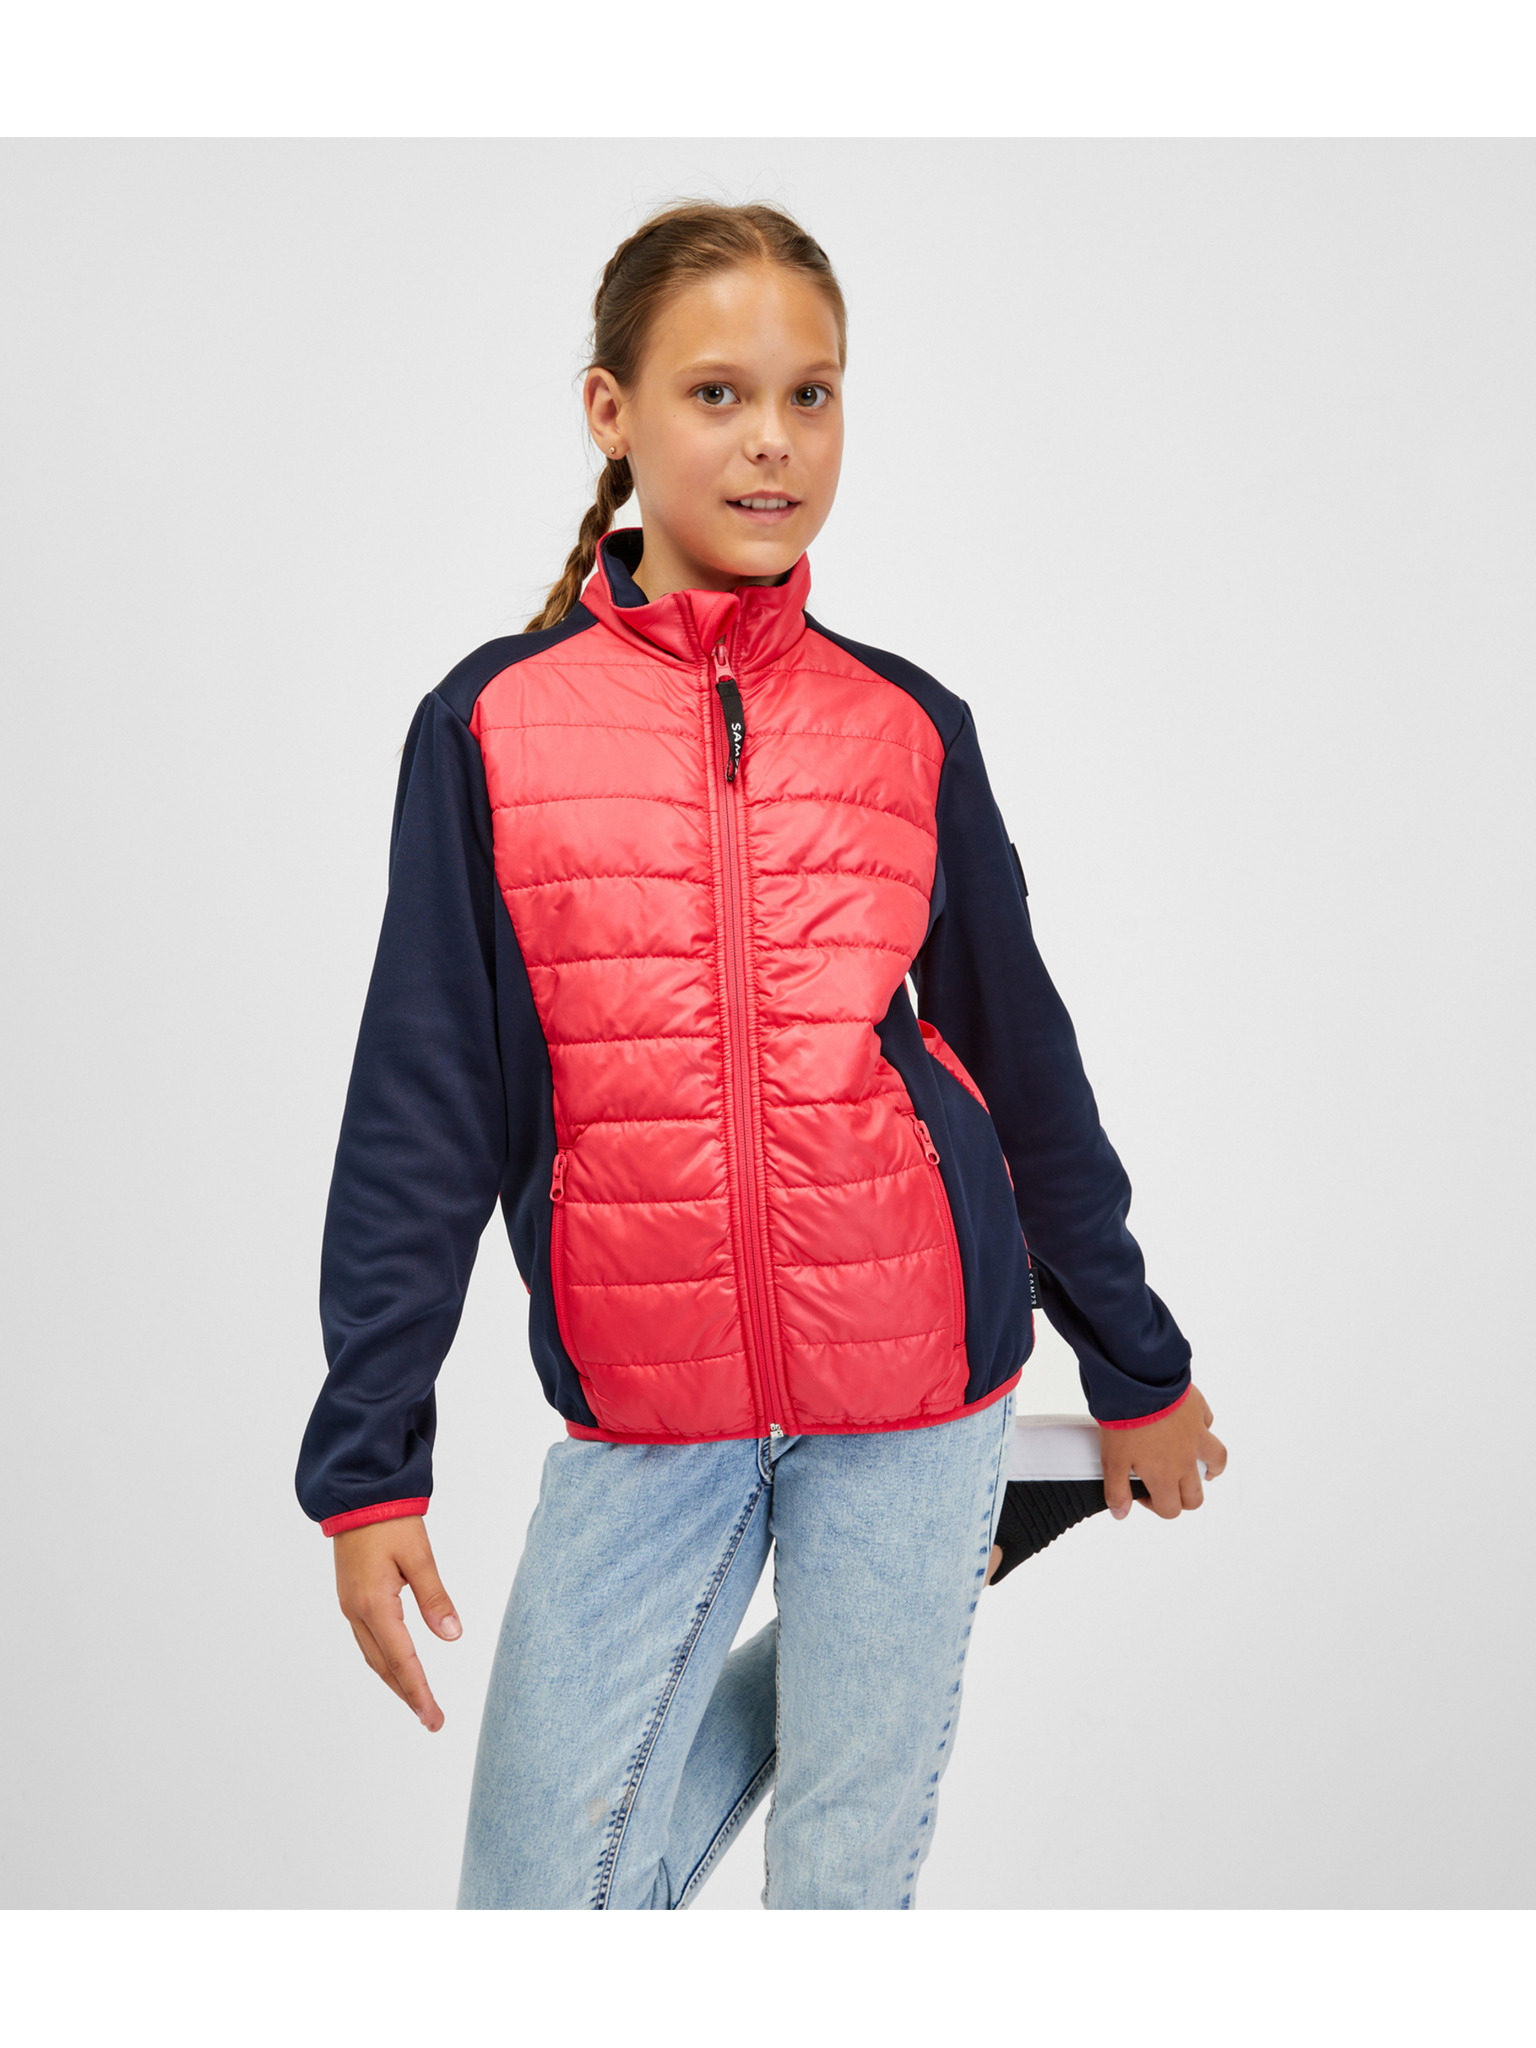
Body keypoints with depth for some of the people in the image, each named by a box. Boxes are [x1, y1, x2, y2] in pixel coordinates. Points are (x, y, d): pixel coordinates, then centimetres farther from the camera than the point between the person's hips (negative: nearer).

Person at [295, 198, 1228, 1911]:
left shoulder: (909, 728, 3)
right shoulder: (492, 726, -1)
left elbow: (1025, 1062, 12)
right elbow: (422, 1113, 0)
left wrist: (1138, 1373, 18)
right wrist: (369, 1457, -2)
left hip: (913, 1395, 0)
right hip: (643, 1415, 0)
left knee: (847, 1881, 7)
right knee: (541, 1895, 3)